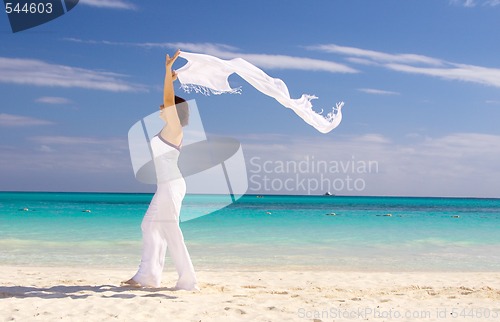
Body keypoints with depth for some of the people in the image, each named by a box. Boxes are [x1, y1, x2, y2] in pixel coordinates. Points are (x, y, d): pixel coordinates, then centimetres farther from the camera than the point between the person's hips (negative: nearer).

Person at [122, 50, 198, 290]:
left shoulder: (174, 129, -9)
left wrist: (168, 72, -21)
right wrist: (170, 79, 30)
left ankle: (188, 280, -3)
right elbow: (168, 102, 28)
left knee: (169, 231, -8)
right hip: (166, 186, 10)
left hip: (171, 185, -10)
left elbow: (169, 101, -19)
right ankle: (147, 275, 18)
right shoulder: (169, 130, 14)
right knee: (150, 226, 13)